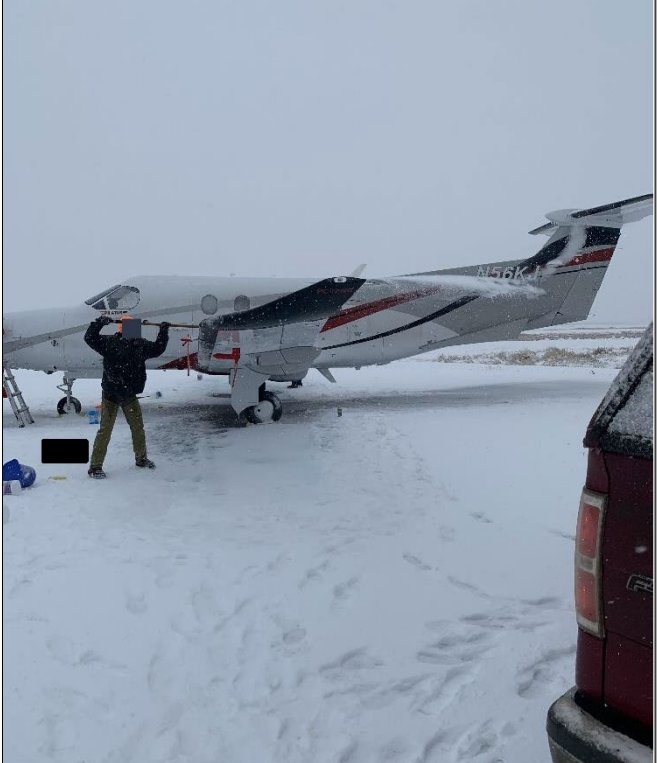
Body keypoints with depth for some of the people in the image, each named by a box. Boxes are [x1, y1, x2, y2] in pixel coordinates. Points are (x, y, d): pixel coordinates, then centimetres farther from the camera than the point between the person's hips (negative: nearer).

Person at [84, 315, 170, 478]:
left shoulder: (141, 344, 5)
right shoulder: (109, 343, -11)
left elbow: (157, 349, 19)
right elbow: (90, 338, -19)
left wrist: (163, 332, 13)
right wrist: (99, 322, -28)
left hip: (130, 396, 6)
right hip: (111, 395, -5)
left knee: (138, 428, 14)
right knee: (105, 430, -5)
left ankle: (141, 458, 33)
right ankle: (95, 466, 2)